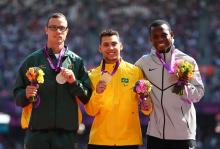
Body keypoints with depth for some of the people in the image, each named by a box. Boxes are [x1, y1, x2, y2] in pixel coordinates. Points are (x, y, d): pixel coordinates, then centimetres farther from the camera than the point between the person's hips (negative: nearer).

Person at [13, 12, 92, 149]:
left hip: (67, 131, 0)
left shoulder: (76, 61, 11)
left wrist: (74, 82, -9)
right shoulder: (32, 60, 10)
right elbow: (18, 96, 9)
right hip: (37, 131, 0)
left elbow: (87, 97, 7)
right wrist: (26, 94, -12)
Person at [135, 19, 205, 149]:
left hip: (183, 133, -3)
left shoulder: (187, 61, -1)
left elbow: (198, 94, 0)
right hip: (155, 133, 3)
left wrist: (183, 84, -19)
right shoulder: (144, 62, 5)